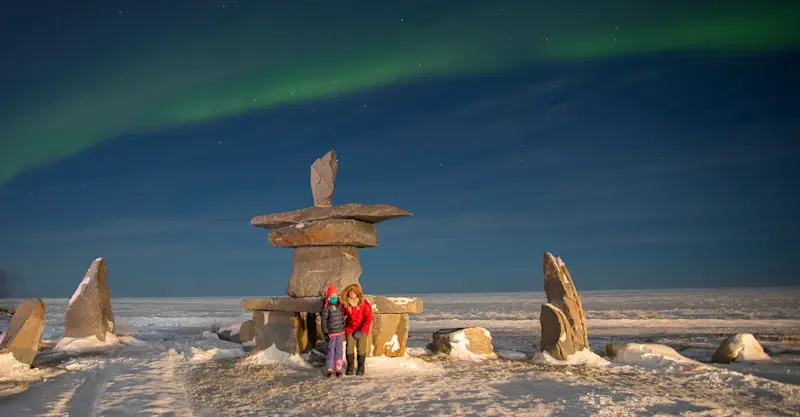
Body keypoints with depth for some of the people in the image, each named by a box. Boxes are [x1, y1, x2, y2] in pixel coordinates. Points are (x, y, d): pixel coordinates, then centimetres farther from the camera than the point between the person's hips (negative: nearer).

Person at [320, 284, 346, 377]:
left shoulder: (339, 306, 10)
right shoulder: (326, 308, -8)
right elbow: (323, 321, -10)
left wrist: (343, 332, 19)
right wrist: (325, 333, -14)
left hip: (340, 332, 6)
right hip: (331, 333, -6)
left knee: (339, 351, 9)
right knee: (330, 351, 0)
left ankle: (338, 369, 15)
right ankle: (330, 370, 9)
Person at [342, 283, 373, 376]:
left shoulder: (365, 304, -20)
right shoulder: (346, 303, -11)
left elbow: (369, 319, -17)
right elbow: (343, 314, 8)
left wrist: (361, 331, -22)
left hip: (362, 329, -2)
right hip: (350, 329, 2)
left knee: (361, 349, 1)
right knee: (349, 348, -1)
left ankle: (361, 368, 19)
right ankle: (350, 367, 18)